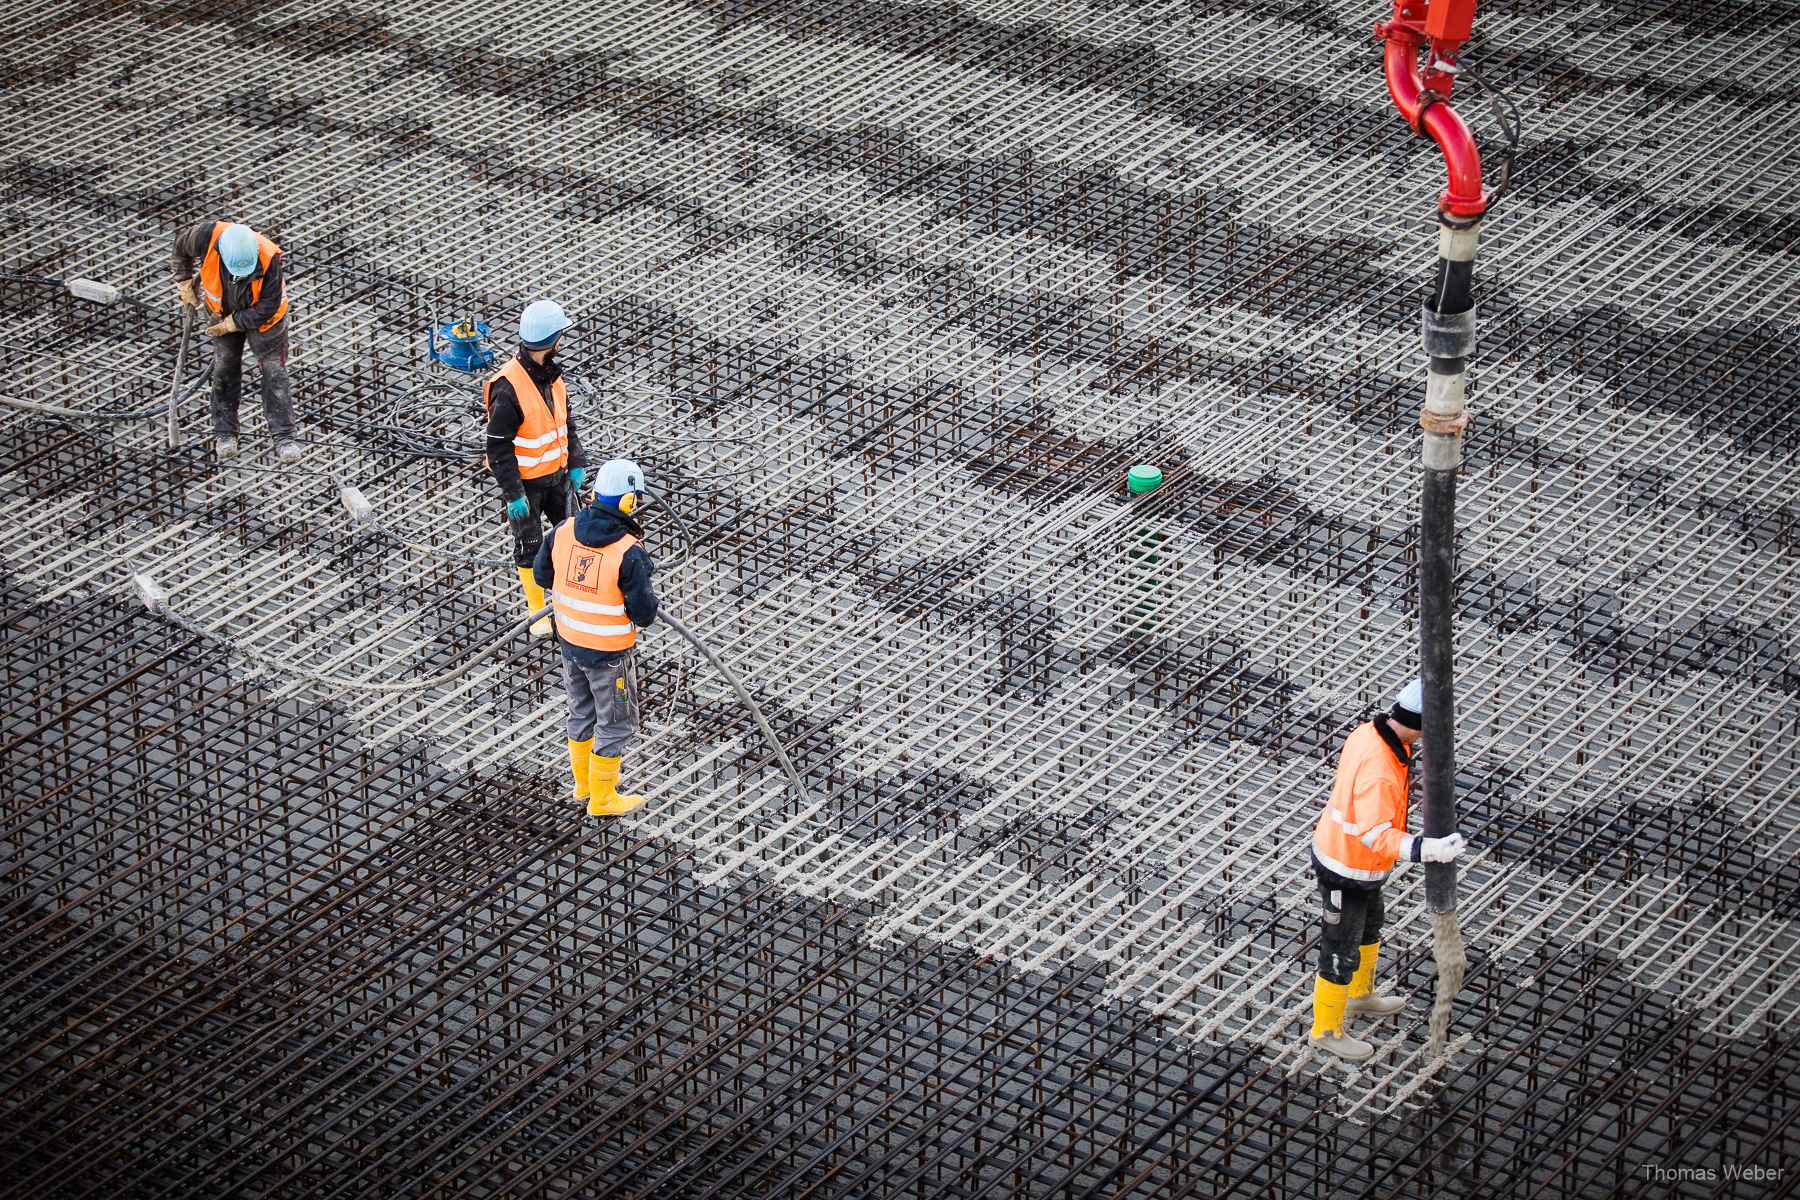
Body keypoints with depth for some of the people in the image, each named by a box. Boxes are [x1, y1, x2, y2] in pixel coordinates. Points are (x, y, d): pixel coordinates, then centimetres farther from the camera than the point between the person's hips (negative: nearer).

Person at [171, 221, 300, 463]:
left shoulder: (268, 259, -38)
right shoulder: (207, 237, -33)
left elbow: (268, 307, -26)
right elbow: (180, 245, -7)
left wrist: (234, 323, -20)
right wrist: (184, 282, 1)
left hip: (261, 314, -2)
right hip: (224, 310, 2)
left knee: (274, 372, -2)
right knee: (224, 370, 6)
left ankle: (283, 437, 6)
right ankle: (224, 433, 19)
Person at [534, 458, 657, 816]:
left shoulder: (563, 531, -11)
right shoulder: (629, 553, -28)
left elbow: (542, 575, 5)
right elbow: (644, 613, -22)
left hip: (569, 639, 6)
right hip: (608, 652, -6)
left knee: (582, 710, 26)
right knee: (616, 721, 14)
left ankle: (583, 781, 43)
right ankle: (602, 798, 26)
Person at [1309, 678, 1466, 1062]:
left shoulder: (1368, 732, -10)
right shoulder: (1379, 773, -38)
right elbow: (1375, 835, -40)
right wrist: (1427, 850, -50)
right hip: (1348, 873, -10)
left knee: (1369, 927, 31)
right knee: (1341, 953, 10)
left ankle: (1360, 997, 54)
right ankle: (1326, 1029, 29)